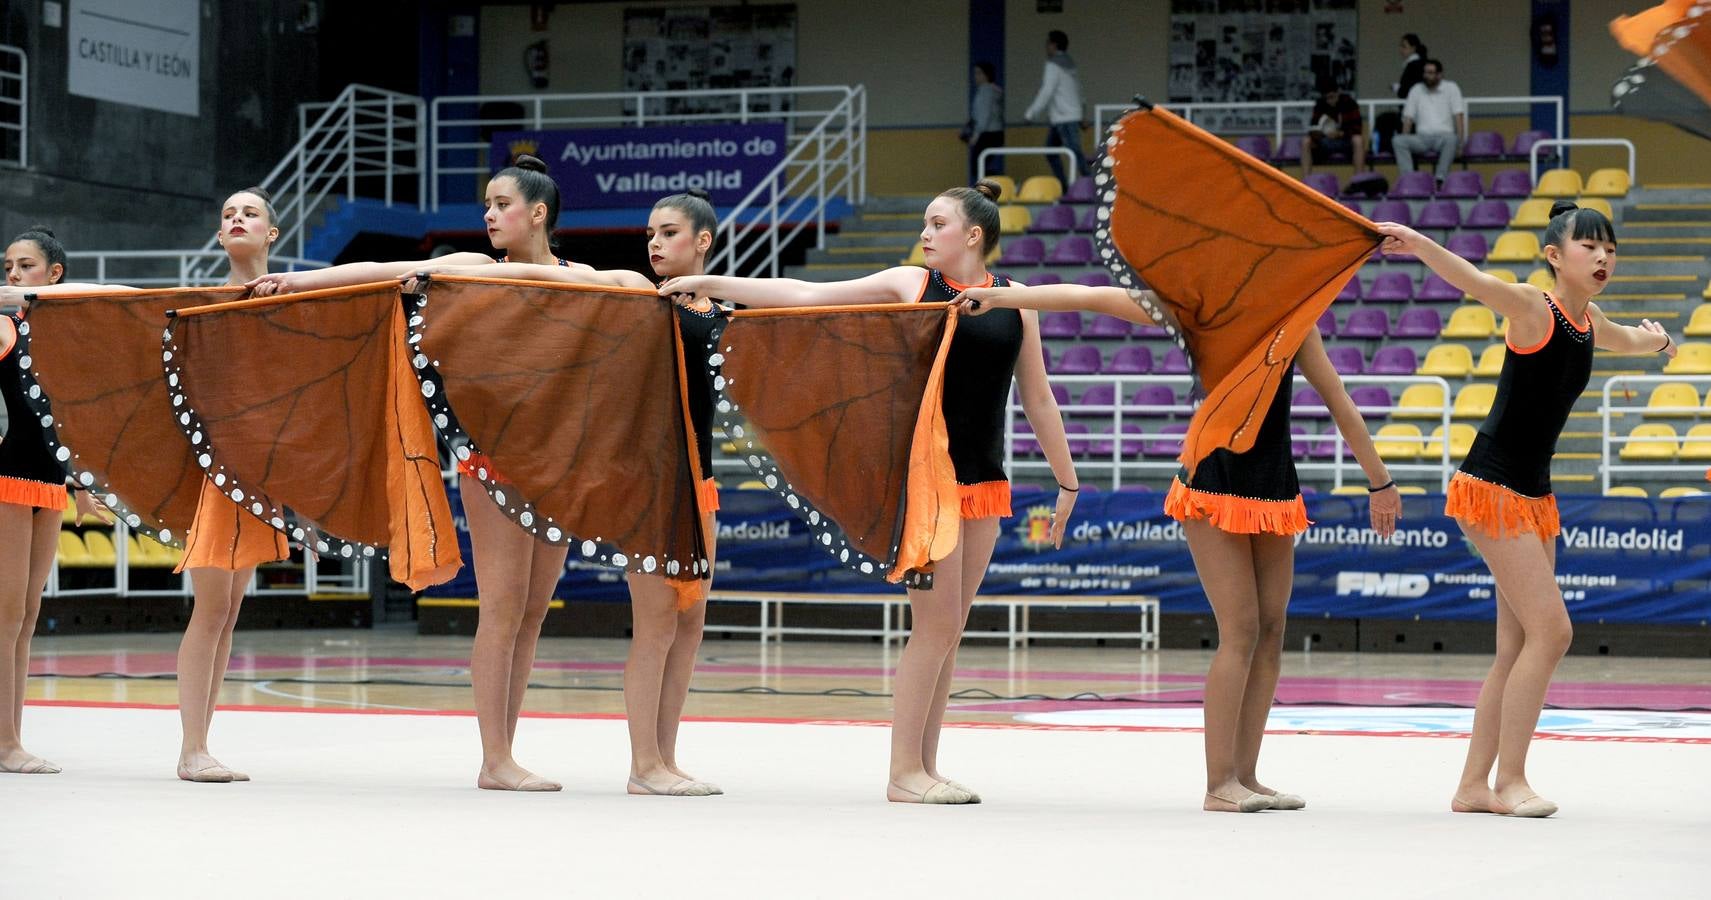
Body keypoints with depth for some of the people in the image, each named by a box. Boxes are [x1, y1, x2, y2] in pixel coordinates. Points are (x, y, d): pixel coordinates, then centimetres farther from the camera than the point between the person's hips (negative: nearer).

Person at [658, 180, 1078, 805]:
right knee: (936, 625, -9)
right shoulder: (909, 284, 1)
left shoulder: (1014, 301, 8)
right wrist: (711, 284, -4)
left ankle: (924, 768, 10)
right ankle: (905, 771, -4)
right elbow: (806, 296, 0)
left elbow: (1038, 400, 13)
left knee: (947, 632, 5)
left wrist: (1066, 480, 13)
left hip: (984, 480, 4)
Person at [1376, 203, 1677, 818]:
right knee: (1551, 630, -13)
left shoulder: (1589, 321, 10)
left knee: (1518, 647, 8)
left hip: (1534, 494, 9)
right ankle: (1509, 782, -7)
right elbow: (1472, 282, -34)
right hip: (1491, 487, -9)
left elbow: (1626, 340, 37)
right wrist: (1417, 244, -48)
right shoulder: (1533, 308, -13)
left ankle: (1474, 785, 14)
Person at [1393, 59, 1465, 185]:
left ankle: (1440, 179, -39)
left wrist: (1460, 142, -12)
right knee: (1398, 140, -27)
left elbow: (1458, 116, 0)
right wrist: (1405, 142, -2)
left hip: (1443, 136, -3)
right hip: (1422, 137, 3)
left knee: (1451, 139, -39)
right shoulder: (1417, 90, 15)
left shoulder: (1451, 88, 8)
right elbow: (1408, 118, 12)